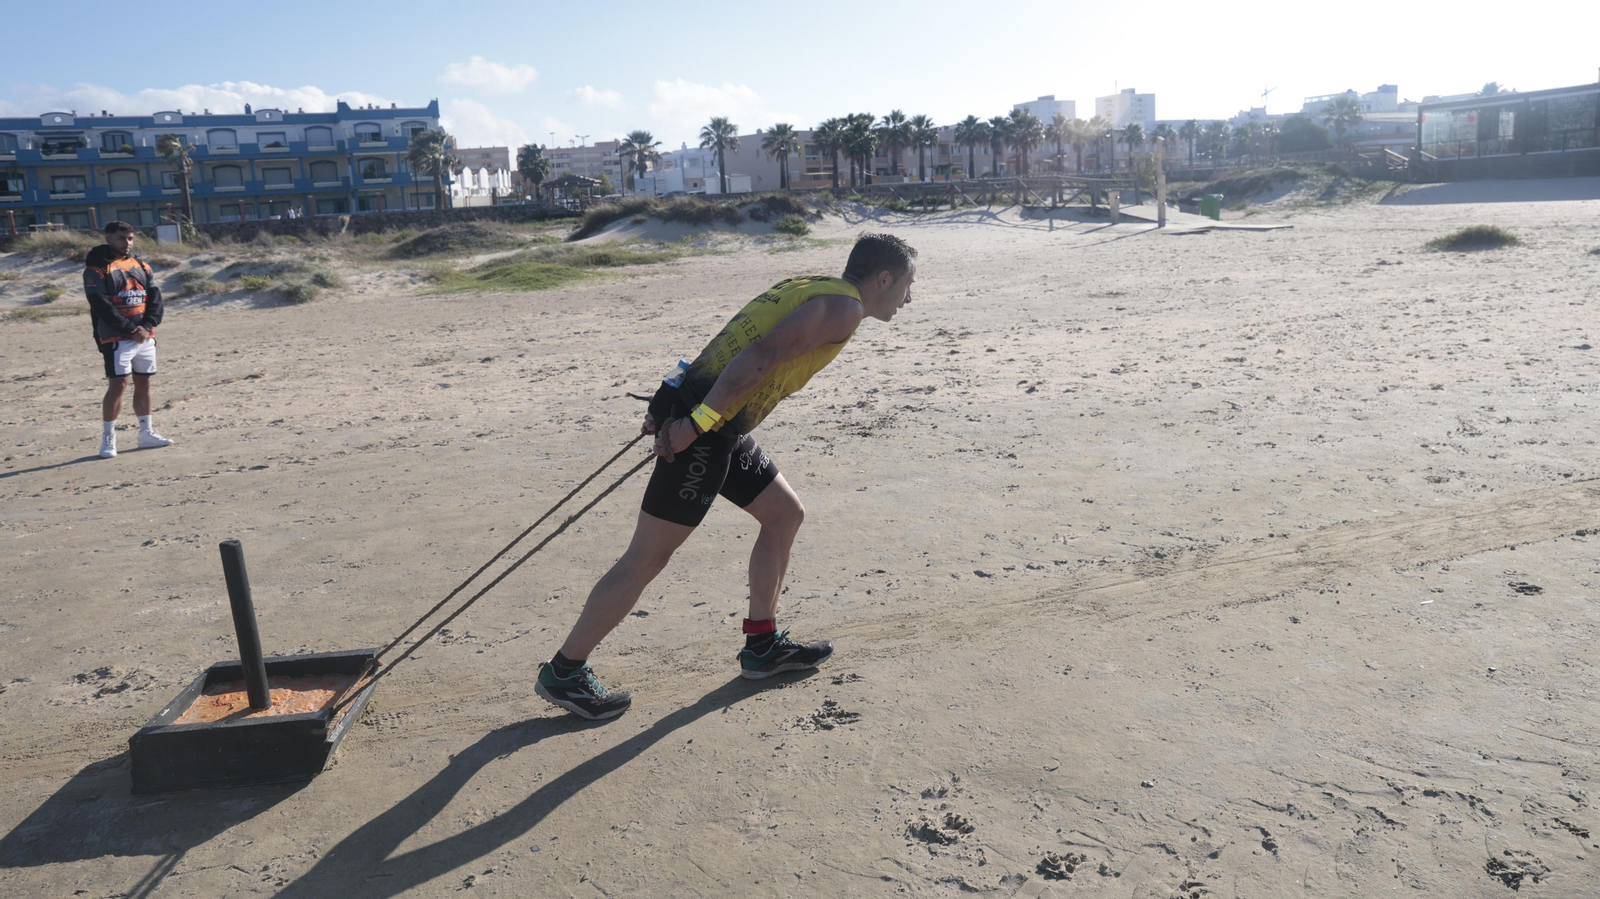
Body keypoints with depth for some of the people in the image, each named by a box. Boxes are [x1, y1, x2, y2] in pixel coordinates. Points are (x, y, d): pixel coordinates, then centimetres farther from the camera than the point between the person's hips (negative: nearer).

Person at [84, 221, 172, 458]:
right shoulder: (97, 268, -5)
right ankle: (108, 439, -1)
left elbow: (155, 298, 7)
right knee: (118, 385, -10)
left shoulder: (141, 266, 13)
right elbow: (101, 305, -14)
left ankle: (146, 433, 21)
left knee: (143, 383, 11)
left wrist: (147, 326, -9)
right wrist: (131, 328, -16)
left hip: (145, 336, 6)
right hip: (116, 338, -6)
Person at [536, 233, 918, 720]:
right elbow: (761, 356, -21)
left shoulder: (810, 289, 21)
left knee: (785, 514, 18)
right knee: (648, 557, -2)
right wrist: (699, 420, -23)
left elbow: (731, 346, 18)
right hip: (703, 428, -10)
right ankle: (563, 672, 11)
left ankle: (762, 645, 27)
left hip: (716, 424, 10)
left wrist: (676, 404, 16)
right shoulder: (843, 307, -8)